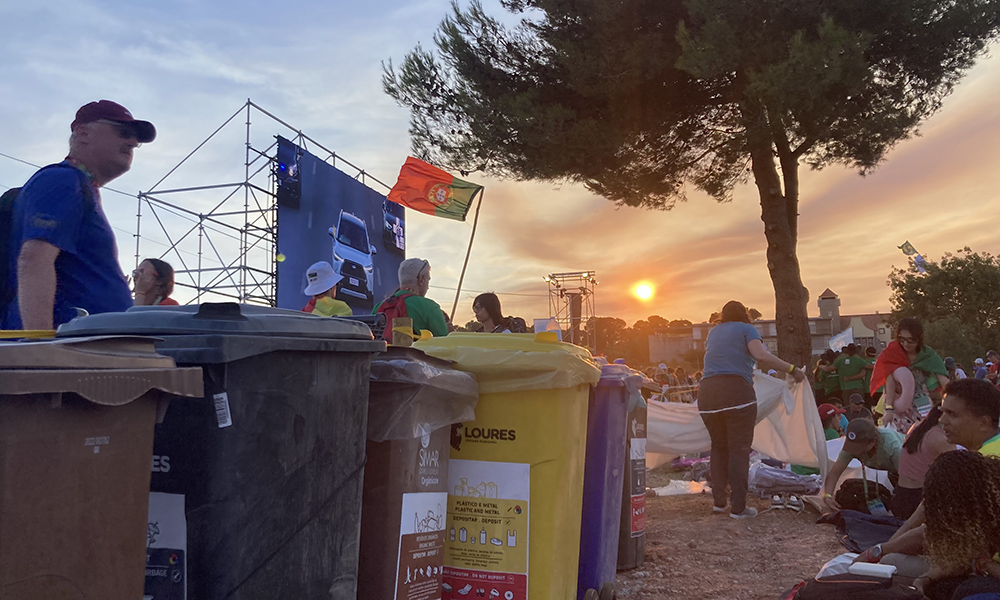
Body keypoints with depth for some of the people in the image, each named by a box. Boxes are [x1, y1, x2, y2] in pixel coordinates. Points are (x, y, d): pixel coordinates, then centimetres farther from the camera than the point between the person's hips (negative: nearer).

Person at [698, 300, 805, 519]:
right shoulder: (746, 329, 9)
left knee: (719, 447, 16)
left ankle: (718, 501, 15)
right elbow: (761, 356, -9)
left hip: (707, 393, 5)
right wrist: (792, 370, -5)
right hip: (736, 391, -5)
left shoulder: (713, 332, 24)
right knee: (739, 449, -1)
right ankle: (738, 507, -1)